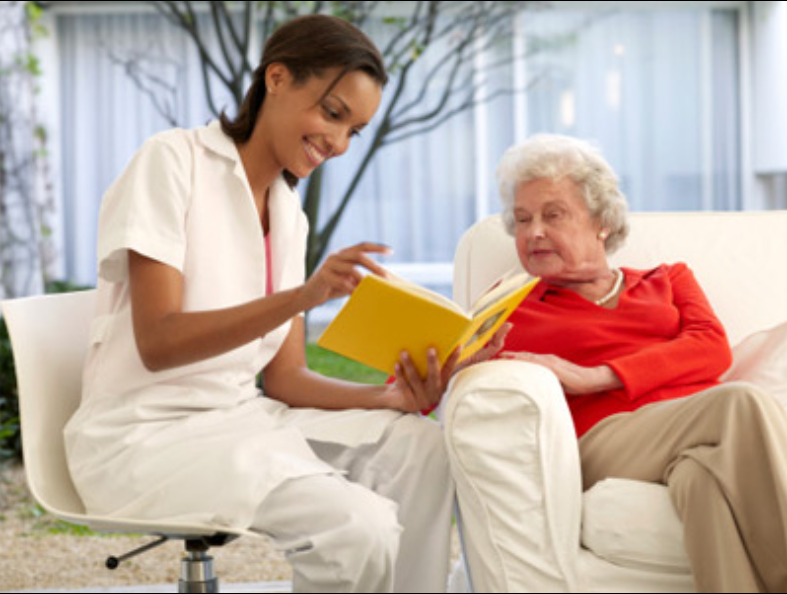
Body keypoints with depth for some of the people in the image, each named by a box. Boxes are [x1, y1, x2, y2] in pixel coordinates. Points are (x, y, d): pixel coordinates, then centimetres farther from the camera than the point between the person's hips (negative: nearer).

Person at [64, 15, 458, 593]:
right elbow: (157, 342, -20)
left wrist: (391, 397, -12)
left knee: (418, 445, -15)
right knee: (358, 525, -27)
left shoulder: (289, 216, 12)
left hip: (242, 417, 7)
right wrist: (304, 295, -31)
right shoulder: (174, 159, -9)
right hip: (144, 436, -7)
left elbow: (284, 378, 6)